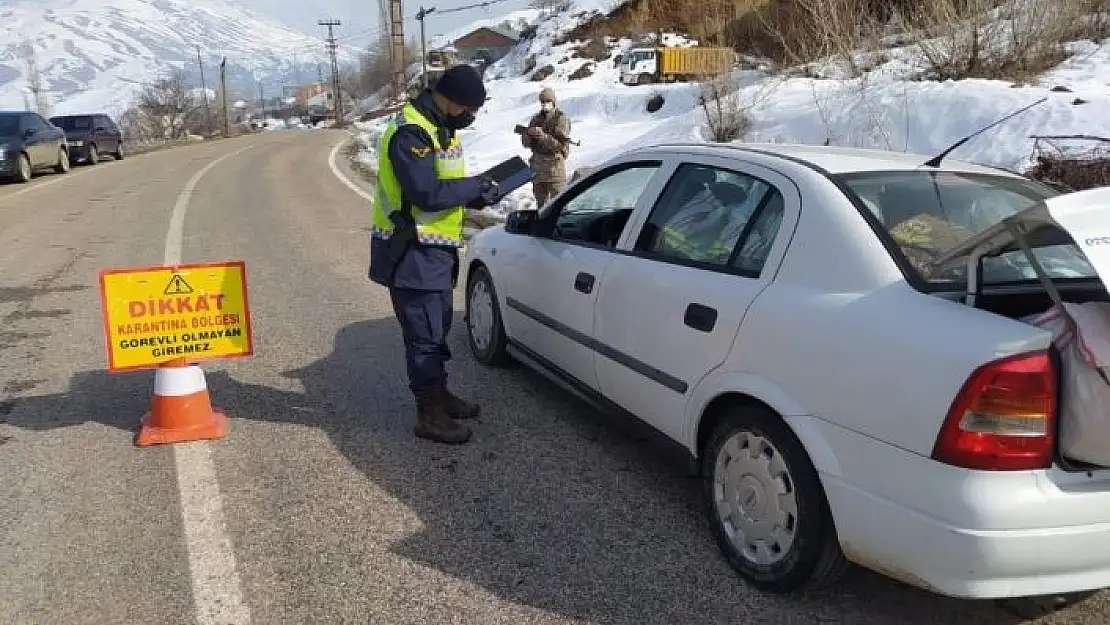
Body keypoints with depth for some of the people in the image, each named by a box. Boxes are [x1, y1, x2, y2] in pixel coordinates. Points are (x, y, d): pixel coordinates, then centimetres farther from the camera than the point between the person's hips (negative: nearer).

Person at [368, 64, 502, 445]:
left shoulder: (441, 129, 12)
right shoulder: (410, 133, -21)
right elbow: (427, 193, -28)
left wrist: (477, 196, -1)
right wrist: (475, 186, -16)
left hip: (434, 248, 10)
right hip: (411, 252, -10)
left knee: (438, 326, 19)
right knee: (424, 332, -3)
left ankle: (439, 394, 34)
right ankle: (430, 415, 7)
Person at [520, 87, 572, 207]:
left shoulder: (561, 119, -4)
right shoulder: (536, 119, 13)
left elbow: (561, 144, -14)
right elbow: (526, 143, 10)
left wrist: (542, 136, -23)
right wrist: (528, 134, -13)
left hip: (555, 163, -6)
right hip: (537, 164, 6)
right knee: (540, 201, 14)